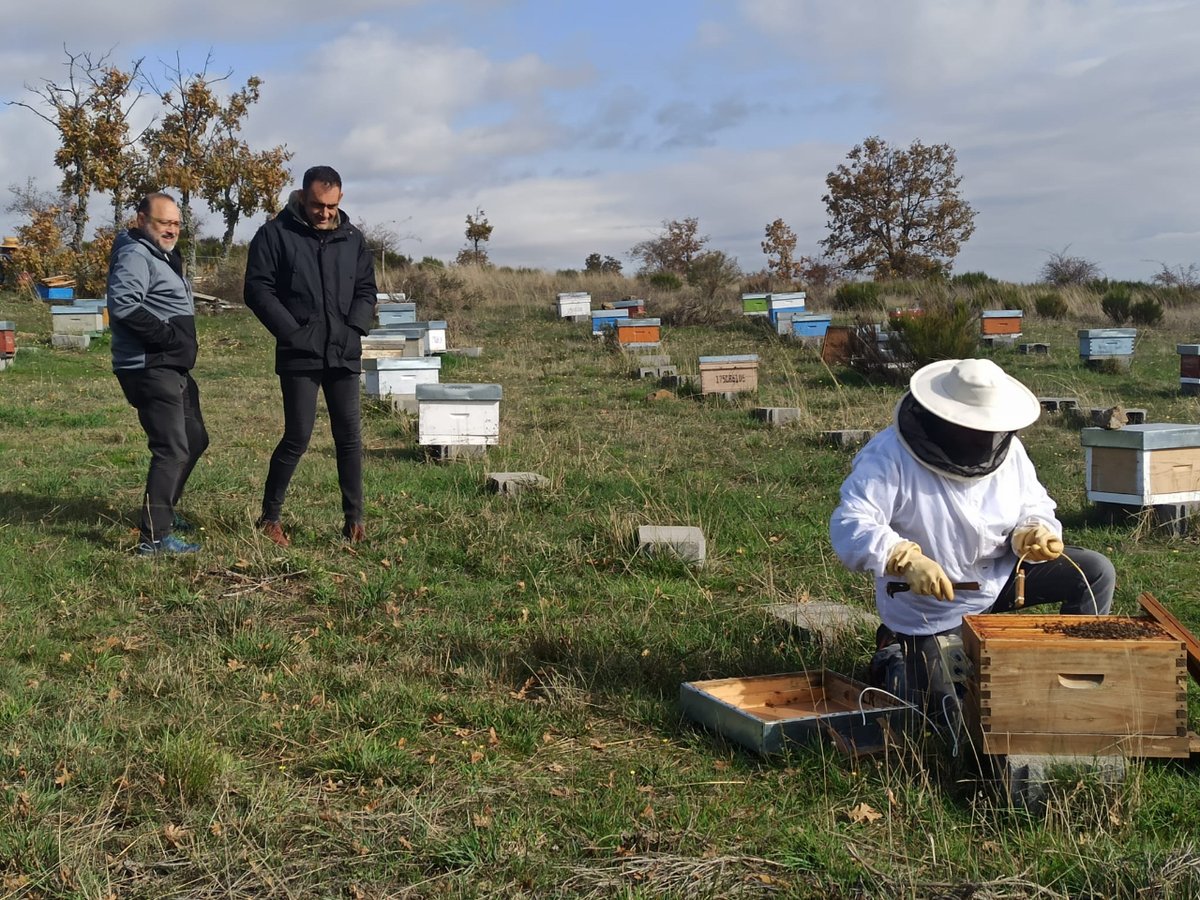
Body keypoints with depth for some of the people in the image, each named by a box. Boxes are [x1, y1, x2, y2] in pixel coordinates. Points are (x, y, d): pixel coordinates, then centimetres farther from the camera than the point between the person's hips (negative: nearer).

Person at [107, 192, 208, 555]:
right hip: (150, 369, -11)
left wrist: (181, 339, 11)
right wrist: (169, 335, -24)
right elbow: (122, 305, -28)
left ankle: (163, 510, 35)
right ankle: (155, 536, -12)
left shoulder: (162, 255, 19)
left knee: (194, 440, 21)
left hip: (173, 368, 11)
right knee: (172, 449, -14)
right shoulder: (135, 256, -13)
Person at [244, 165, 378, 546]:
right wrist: (294, 333, -12)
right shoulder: (276, 234, -3)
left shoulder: (352, 238, 11)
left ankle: (354, 519, 13)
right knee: (298, 436, -4)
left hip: (344, 355, 4)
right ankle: (270, 517, 11)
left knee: (350, 436, 5)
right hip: (299, 356, -4)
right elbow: (258, 290, -7)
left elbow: (366, 289, 15)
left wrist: (354, 328, -1)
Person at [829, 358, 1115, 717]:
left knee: (1095, 573, -4)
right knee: (949, 711, 0)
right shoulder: (891, 456, -26)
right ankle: (894, 661, 32)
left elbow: (1034, 507, 1)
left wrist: (1033, 533, -25)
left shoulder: (1007, 448, -8)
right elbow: (849, 525, -34)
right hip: (933, 607, -5)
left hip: (1000, 577, 6)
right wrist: (908, 560, -51)